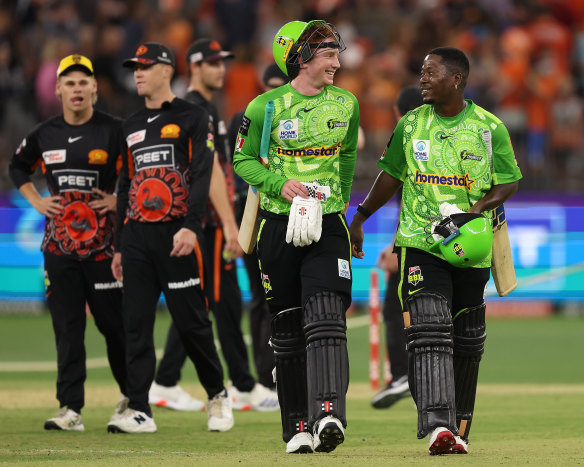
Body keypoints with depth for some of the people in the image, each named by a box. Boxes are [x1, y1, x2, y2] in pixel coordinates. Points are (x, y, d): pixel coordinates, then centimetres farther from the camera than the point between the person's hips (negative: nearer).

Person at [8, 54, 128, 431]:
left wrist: (121, 200, -8)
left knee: (113, 321, 1)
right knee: (67, 326, 0)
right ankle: (71, 409, -1)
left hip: (102, 240, -3)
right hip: (59, 243, 3)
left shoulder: (114, 131, -4)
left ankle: (132, 396, 20)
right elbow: (18, 167, 25)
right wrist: (36, 201, 12)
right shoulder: (45, 134, 8)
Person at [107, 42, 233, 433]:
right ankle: (139, 411, -2)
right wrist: (120, 246, 18)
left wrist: (191, 227, -22)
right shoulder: (131, 126, 19)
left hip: (176, 234, -6)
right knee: (136, 324, -1)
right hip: (137, 235, 6)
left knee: (191, 321, -4)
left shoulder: (192, 118, 0)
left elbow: (202, 176, -10)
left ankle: (217, 394, 14)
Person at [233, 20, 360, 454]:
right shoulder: (266, 107, -3)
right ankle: (297, 427, 13)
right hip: (280, 223, -1)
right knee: (287, 328, 5)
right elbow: (244, 159, 3)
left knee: (326, 317, -17)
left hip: (328, 224, 1)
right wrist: (281, 184, -12)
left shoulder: (346, 104, 6)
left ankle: (328, 415, -28)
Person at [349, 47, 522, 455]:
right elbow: (391, 175, 20)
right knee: (429, 333, -17)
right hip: (420, 243, 0)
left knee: (467, 344, 9)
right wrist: (360, 218, 22)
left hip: (470, 250, 0)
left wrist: (472, 214, -12)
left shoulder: (489, 128, 0)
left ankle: (459, 426, 24)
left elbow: (509, 183, 4)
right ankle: (437, 425, -27)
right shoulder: (411, 125, 7)